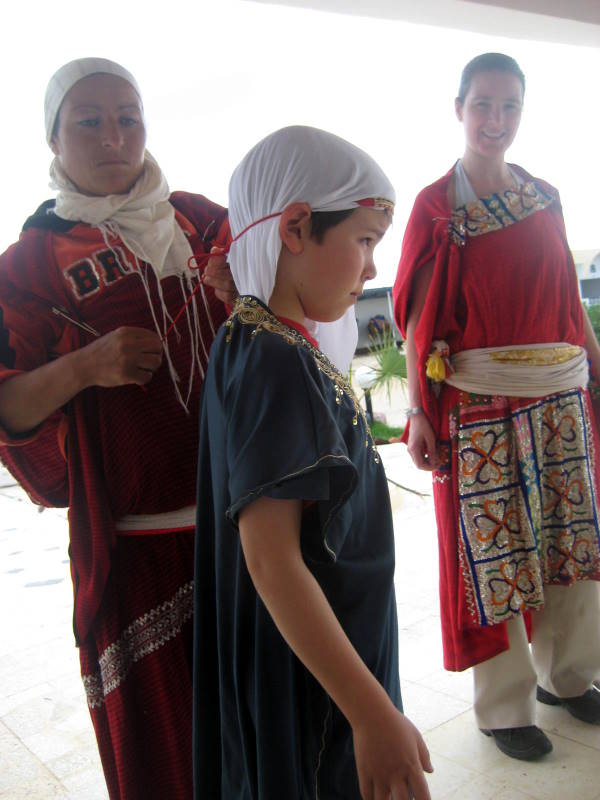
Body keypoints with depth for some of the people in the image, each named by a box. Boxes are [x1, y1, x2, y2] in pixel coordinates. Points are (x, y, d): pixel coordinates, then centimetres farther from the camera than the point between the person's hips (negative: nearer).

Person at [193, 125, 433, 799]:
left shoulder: (272, 346, 5)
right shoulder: (274, 361, -24)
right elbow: (271, 558, -28)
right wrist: (374, 714, -24)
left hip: (338, 652, 9)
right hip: (309, 685, -9)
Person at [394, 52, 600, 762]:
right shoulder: (435, 206, -3)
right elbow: (417, 317, -6)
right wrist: (418, 411, -11)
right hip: (479, 403, -5)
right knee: (489, 546, 3)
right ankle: (505, 704, 21)